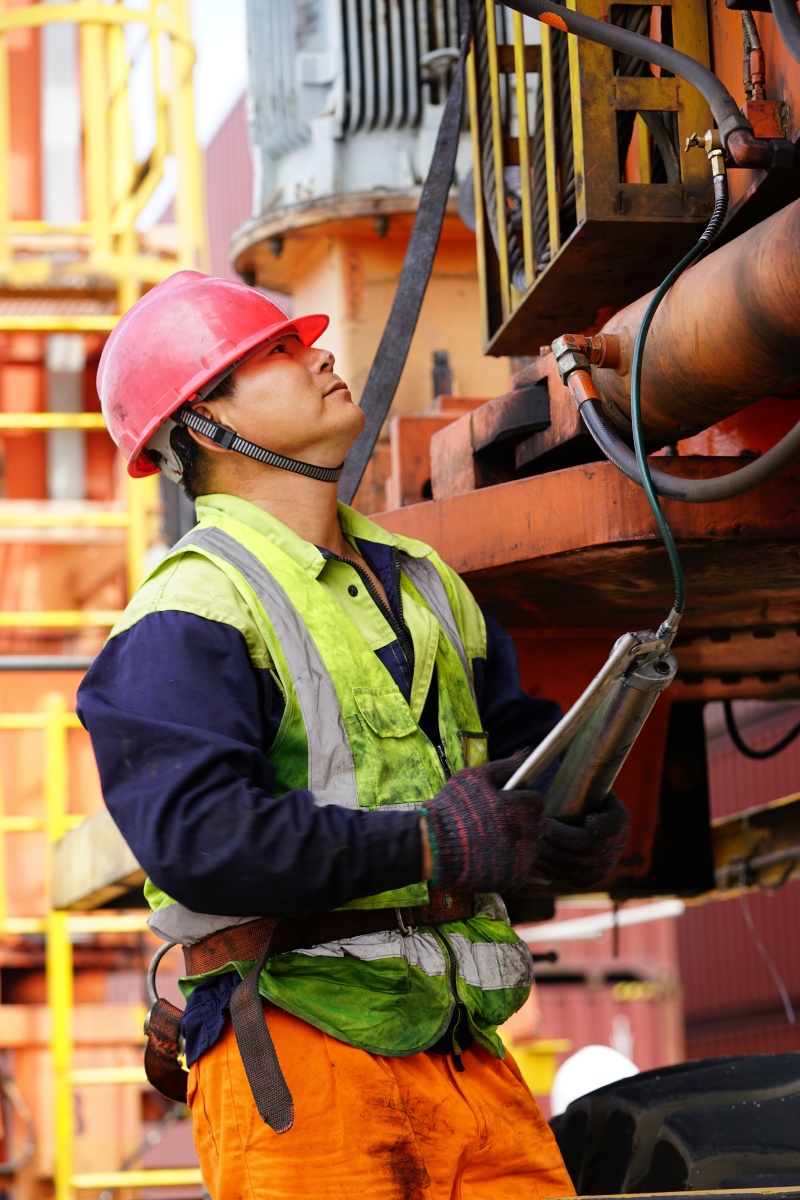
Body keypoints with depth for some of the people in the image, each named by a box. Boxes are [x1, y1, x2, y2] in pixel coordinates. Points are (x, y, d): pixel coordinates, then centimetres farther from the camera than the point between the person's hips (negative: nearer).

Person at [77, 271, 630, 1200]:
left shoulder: (418, 581, 21)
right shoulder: (186, 616, -6)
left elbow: (517, 728, 29)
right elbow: (195, 838, -19)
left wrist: (574, 809, 5)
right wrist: (431, 842, -18)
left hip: (456, 1044, 7)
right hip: (293, 1050, -7)